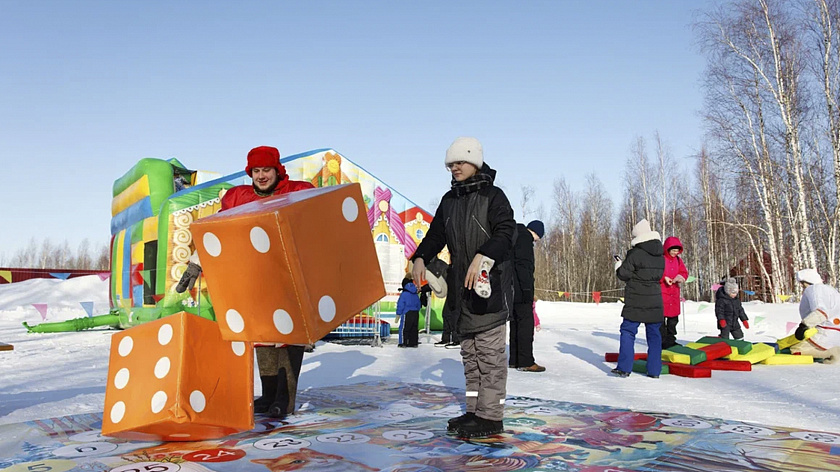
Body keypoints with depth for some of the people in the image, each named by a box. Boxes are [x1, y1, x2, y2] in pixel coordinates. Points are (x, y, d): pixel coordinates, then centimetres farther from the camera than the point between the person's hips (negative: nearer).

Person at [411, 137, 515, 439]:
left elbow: (505, 233, -14)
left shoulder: (492, 196, -4)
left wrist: (482, 258, -27)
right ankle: (474, 411, 21)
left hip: (490, 284, -7)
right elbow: (436, 235, 20)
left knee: (489, 352, -5)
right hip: (461, 286, 7)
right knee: (469, 352, 12)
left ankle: (490, 416, 1)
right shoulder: (449, 200, 17)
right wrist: (421, 258, 3)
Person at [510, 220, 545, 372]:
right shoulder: (524, 237, -10)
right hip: (520, 289, -10)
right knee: (526, 323, -8)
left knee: (516, 322, 13)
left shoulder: (516, 236, 22)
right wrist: (527, 288, -21)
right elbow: (523, 264, -20)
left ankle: (514, 360, 17)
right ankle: (525, 361, -7)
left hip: (513, 291, 10)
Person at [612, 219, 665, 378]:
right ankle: (654, 370, 12)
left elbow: (623, 274, -9)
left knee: (628, 331, 2)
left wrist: (619, 265, 12)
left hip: (636, 301, -5)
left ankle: (624, 368, 0)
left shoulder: (635, 253, -12)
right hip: (655, 301, 5)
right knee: (654, 334, 10)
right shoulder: (660, 255, 7)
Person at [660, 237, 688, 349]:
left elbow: (684, 272, 10)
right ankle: (663, 341, 1)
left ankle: (670, 340, 22)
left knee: (673, 318, 12)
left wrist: (679, 277, -11)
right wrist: (665, 278, -23)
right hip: (661, 293, -7)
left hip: (674, 293, 7)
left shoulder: (678, 260, 13)